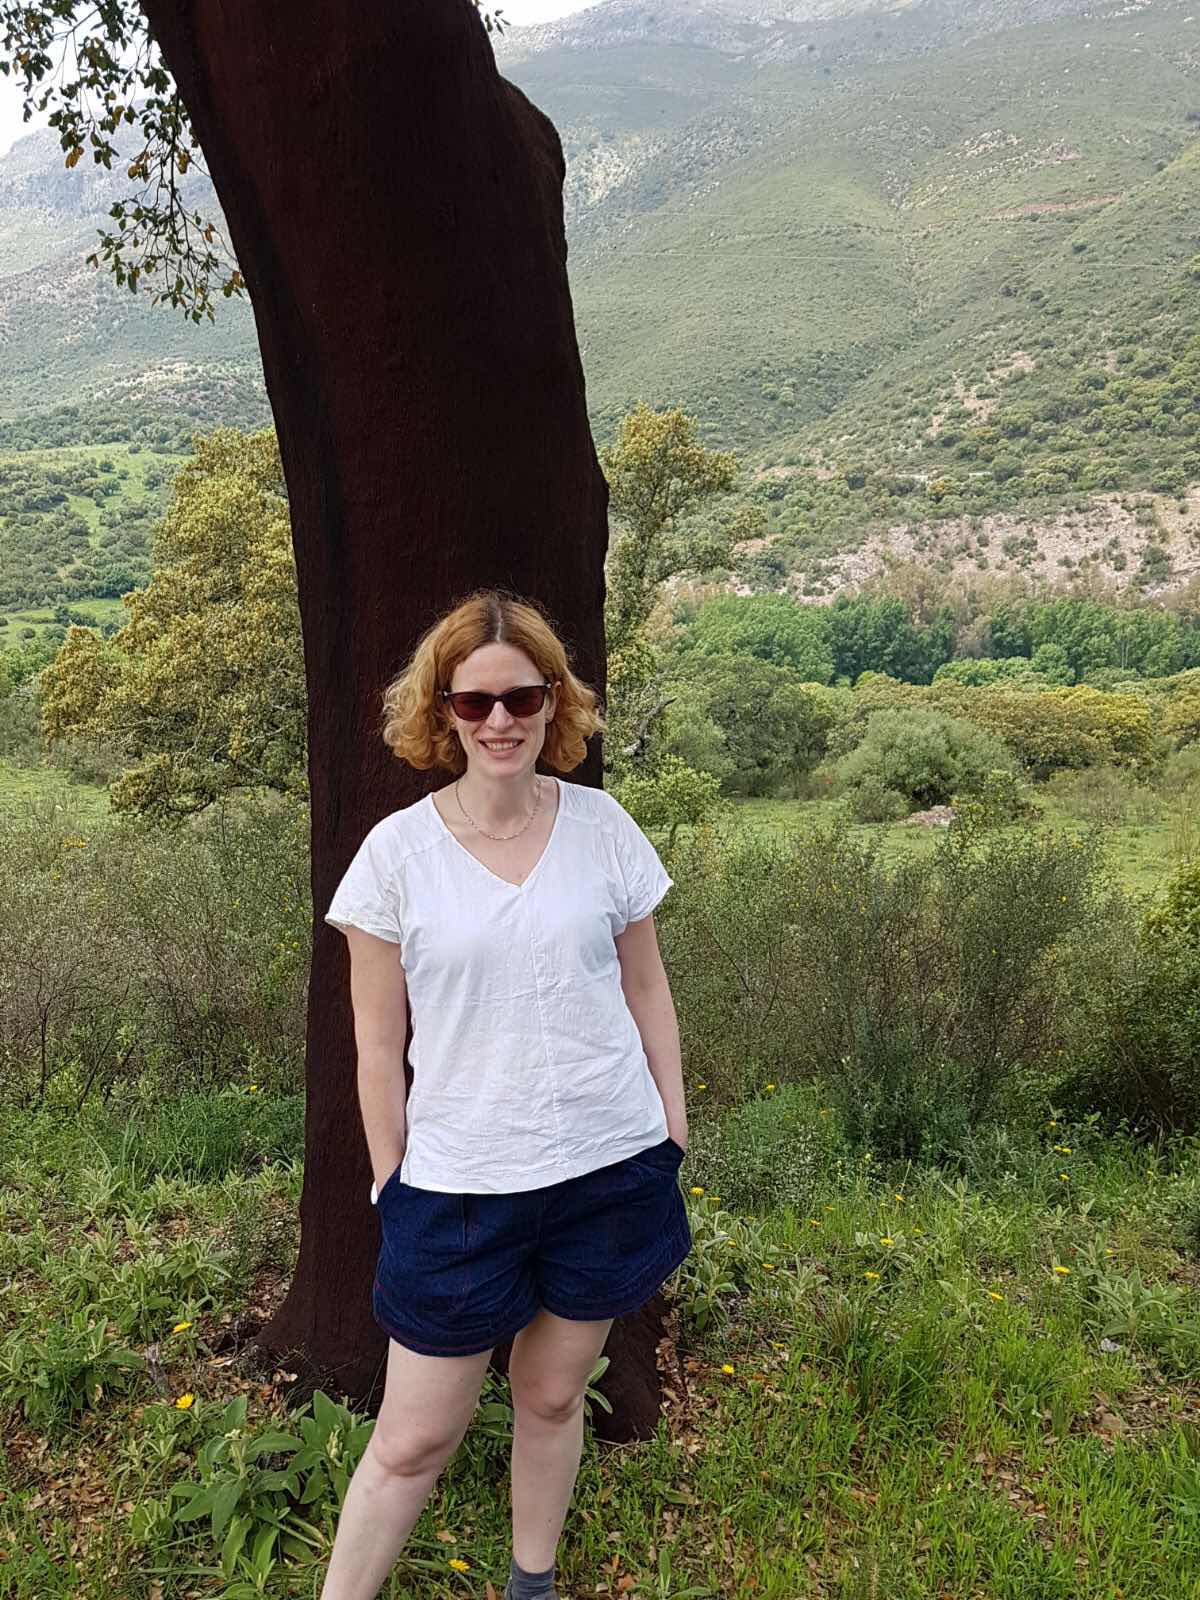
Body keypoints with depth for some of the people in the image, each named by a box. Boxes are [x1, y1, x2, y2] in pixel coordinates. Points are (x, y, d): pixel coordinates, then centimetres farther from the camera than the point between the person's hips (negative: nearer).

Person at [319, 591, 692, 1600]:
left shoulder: (601, 826, -3)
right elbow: (379, 1046, -3)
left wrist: (674, 1130, 6)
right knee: (415, 1439, 8)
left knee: (553, 1396, 19)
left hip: (610, 1168, 2)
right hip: (459, 1186, -2)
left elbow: (646, 990, 6)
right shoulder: (397, 851, -9)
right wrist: (392, 1187, 0)